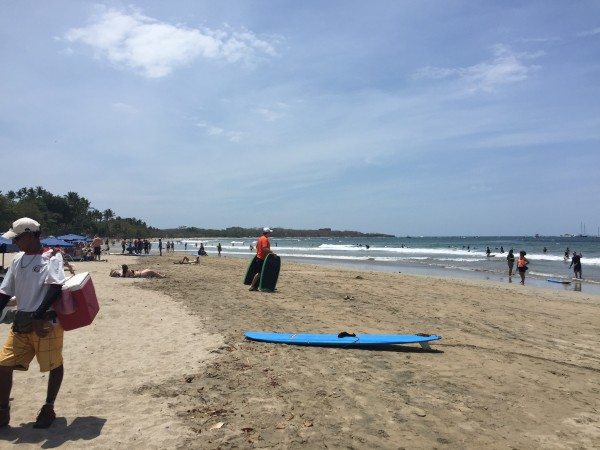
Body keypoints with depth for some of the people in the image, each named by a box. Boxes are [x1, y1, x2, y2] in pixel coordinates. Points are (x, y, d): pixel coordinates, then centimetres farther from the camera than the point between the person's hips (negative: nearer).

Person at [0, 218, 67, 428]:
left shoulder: (51, 257, -9)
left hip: (46, 322, -7)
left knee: (54, 365, 4)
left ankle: (49, 409, 22)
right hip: (21, 323, 7)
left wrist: (39, 317, -28)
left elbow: (55, 288, -21)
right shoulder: (18, 260, 12)